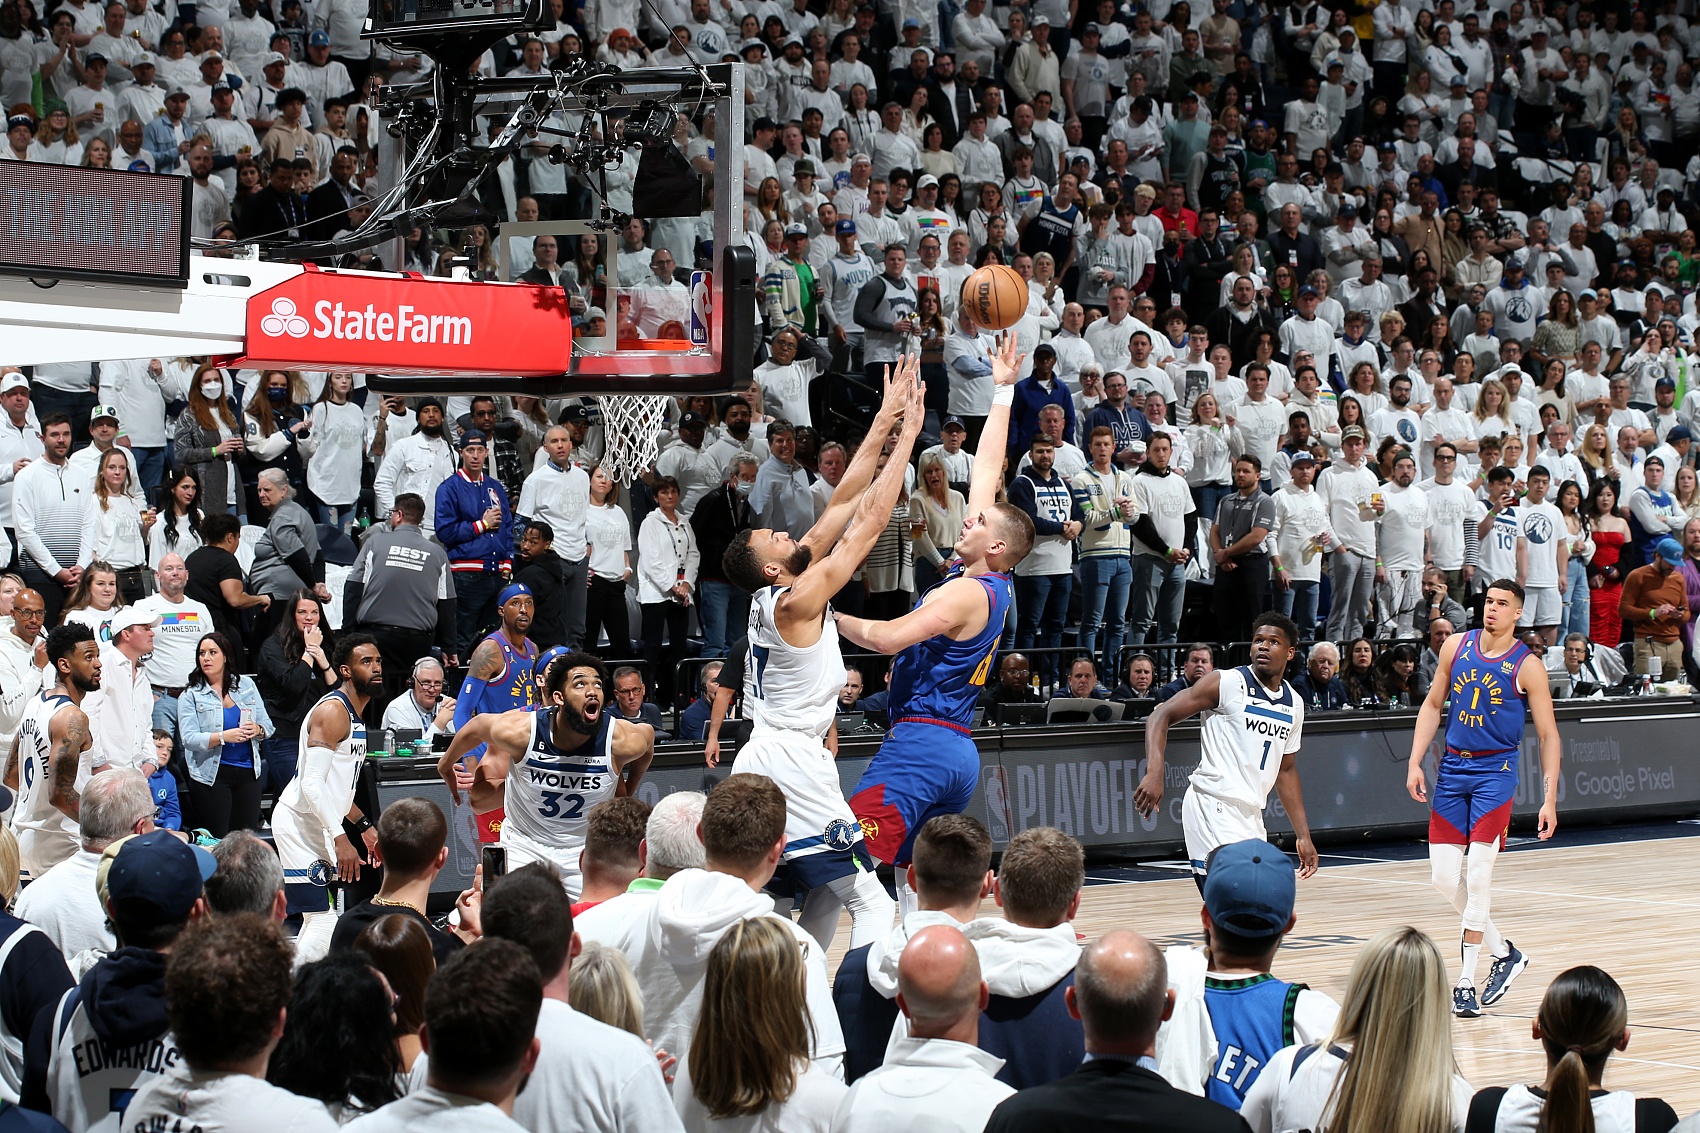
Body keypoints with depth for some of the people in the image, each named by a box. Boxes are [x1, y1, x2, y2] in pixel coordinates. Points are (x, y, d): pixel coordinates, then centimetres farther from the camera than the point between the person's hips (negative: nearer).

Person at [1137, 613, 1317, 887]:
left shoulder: (1294, 704, 14)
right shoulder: (1227, 683, -7)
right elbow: (1161, 715, -9)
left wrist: (1303, 836, 20)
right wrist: (1154, 773, -24)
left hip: (1251, 814, 8)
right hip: (1213, 807, -8)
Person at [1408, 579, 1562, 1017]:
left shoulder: (1527, 666, -7)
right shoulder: (1457, 646, 4)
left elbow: (1548, 735, -3)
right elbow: (1433, 704, 14)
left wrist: (1549, 800, -8)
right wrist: (1416, 762, 5)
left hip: (1495, 771, -5)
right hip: (1453, 767, 5)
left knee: (1477, 875, -13)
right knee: (1444, 877, 2)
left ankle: (1466, 982, -6)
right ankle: (1504, 953, 22)